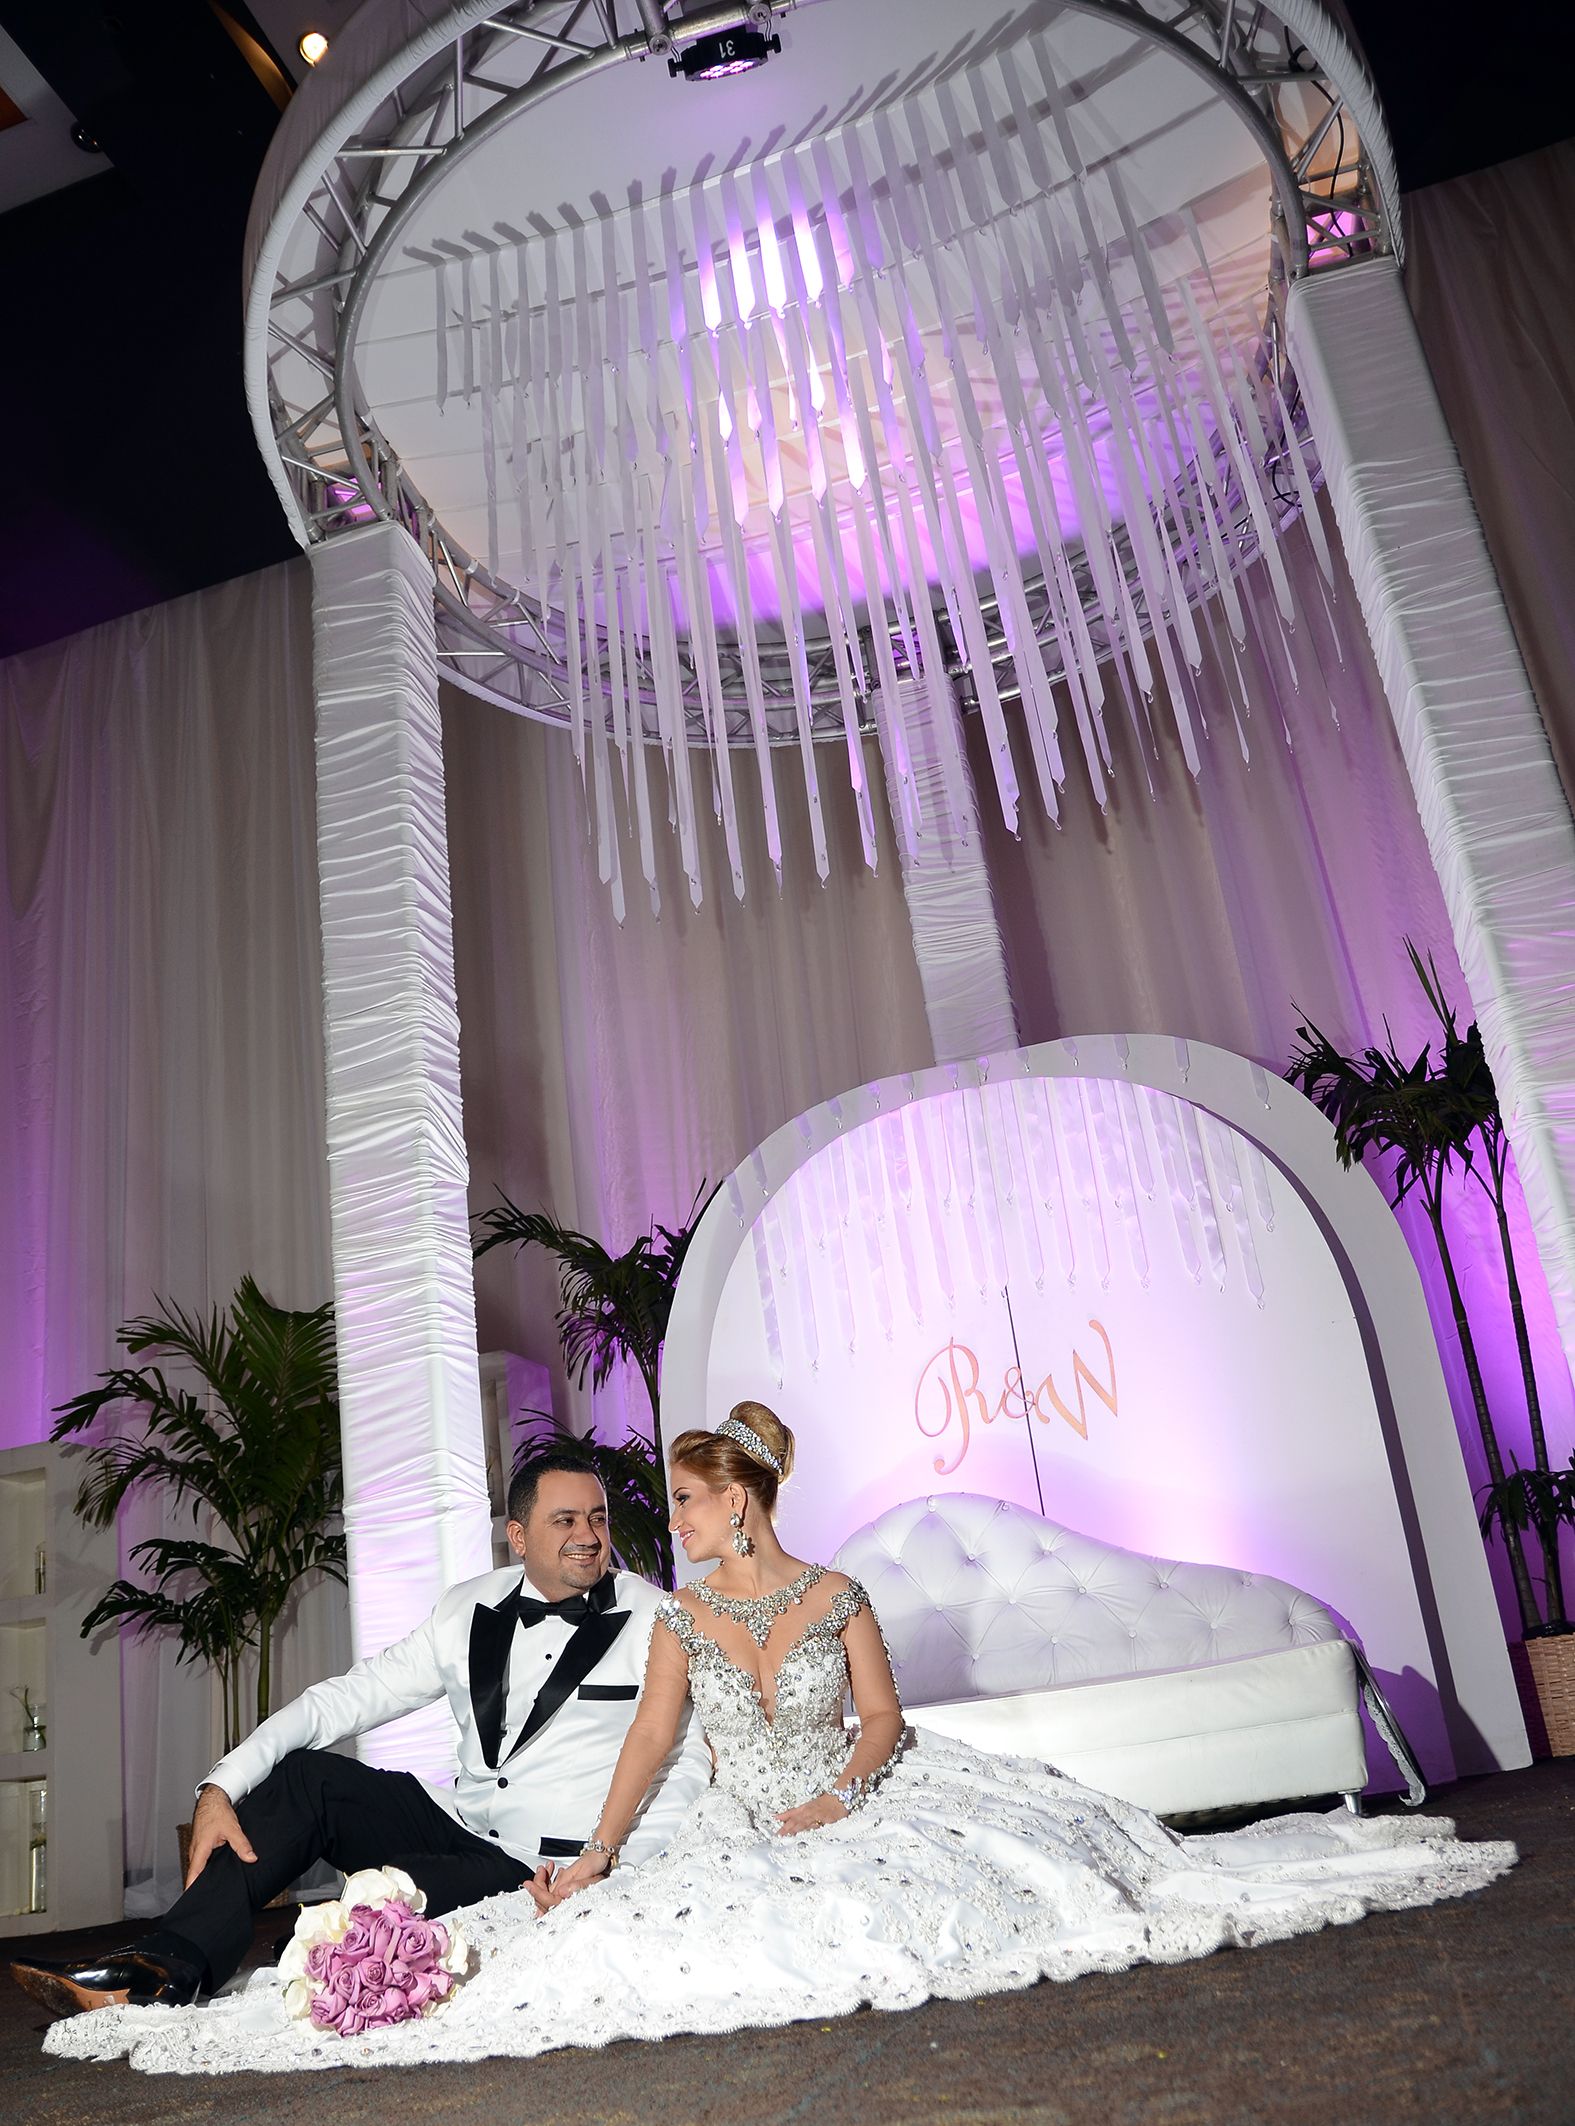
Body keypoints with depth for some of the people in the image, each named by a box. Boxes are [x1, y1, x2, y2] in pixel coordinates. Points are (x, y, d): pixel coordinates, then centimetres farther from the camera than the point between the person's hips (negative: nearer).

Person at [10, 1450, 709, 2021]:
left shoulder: (651, 1617, -10)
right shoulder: (474, 1608, 3)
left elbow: (690, 1759, -11)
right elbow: (352, 1695, 1)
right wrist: (222, 1787, -10)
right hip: (460, 1821, 6)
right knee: (304, 1775, -8)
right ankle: (165, 1969, -16)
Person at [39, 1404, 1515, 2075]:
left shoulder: (838, 1595, -4)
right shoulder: (680, 1619, 3)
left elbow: (884, 1724, -4)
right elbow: (651, 1743, -4)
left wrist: (838, 1795, -21)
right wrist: (595, 1856, -14)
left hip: (862, 1812, -2)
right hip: (741, 1838, 2)